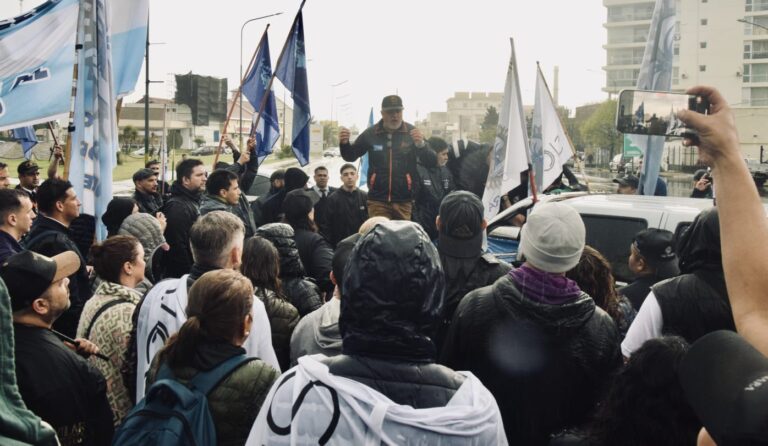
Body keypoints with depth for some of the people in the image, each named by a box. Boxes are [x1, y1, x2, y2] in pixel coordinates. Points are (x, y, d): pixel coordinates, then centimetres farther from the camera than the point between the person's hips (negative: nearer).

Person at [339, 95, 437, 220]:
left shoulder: (411, 132, -1)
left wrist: (421, 144, -24)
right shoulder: (371, 134, 2)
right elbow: (350, 156, 14)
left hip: (403, 201, 0)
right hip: (378, 200, 0)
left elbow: (432, 162, -4)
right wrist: (344, 143, -9)